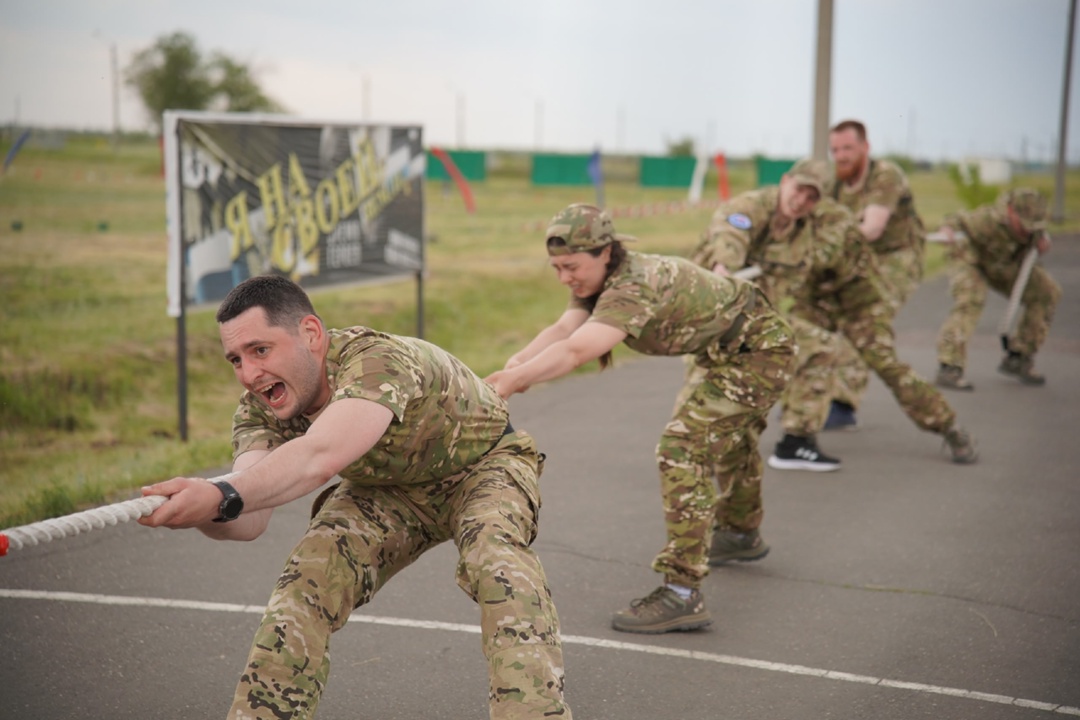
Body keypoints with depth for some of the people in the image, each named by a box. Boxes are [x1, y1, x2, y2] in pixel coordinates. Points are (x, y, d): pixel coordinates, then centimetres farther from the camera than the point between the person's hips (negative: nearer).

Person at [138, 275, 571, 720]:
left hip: (483, 464, -5)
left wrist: (223, 496, -71)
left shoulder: (378, 361, -39)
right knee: (306, 583, -16)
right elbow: (250, 521, -33)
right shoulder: (260, 408, -18)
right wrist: (200, 506, -55)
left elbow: (320, 457, -57)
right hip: (387, 490, 5)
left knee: (494, 554, -36)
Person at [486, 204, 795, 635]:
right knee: (727, 436, 31)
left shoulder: (634, 287, -35)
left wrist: (510, 382, -57)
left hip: (757, 351, -11)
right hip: (725, 351, 11)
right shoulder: (596, 281, -5)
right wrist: (516, 363, -38)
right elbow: (563, 328, -21)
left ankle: (682, 594, -23)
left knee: (682, 449, -22)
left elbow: (575, 351, -49)